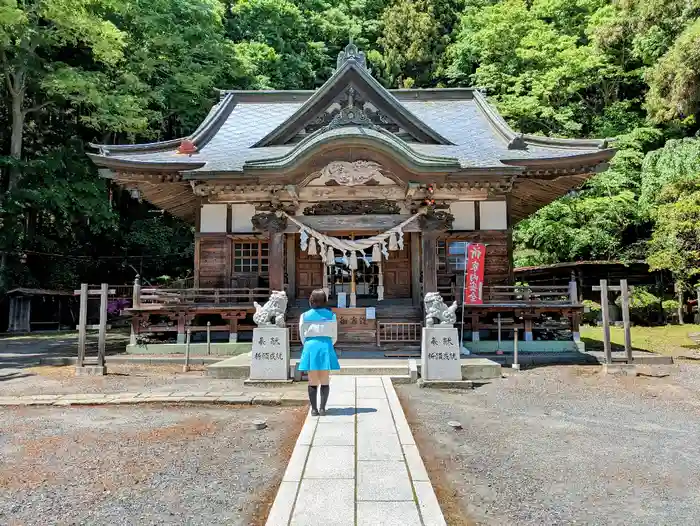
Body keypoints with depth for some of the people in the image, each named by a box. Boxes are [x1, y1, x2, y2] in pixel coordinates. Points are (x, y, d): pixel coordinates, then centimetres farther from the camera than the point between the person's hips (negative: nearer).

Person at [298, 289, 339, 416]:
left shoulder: (305, 316, 0)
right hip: (326, 347, 0)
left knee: (312, 381, 8)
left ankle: (314, 409, 9)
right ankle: (322, 408, 8)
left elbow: (302, 336, 6)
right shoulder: (331, 315, 0)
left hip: (310, 348, 0)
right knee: (325, 381, 9)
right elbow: (334, 336, 5)